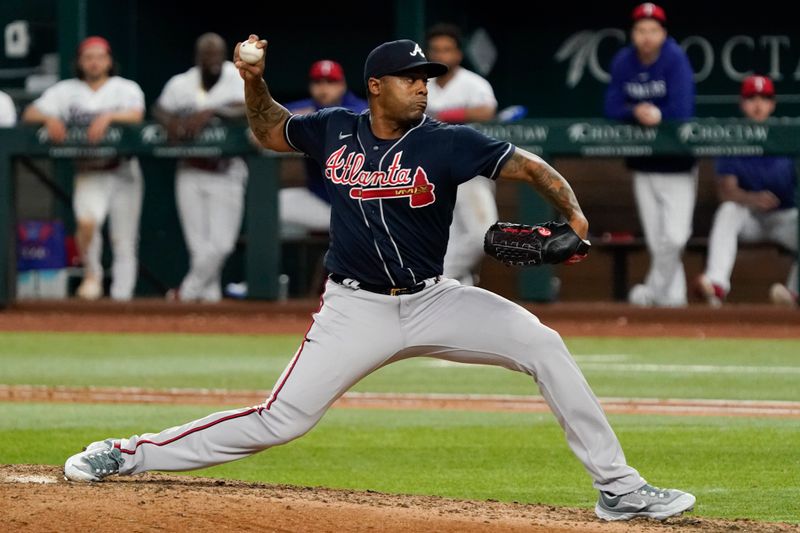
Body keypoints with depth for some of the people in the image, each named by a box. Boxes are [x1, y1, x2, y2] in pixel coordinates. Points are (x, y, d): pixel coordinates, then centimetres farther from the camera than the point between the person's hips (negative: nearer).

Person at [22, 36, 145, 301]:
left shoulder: (126, 89, 4)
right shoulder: (67, 91, 8)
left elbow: (136, 115, -16)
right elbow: (30, 114, 1)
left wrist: (108, 116, -33)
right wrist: (50, 118, -20)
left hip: (123, 172, 0)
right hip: (89, 175, 0)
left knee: (125, 243, 0)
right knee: (87, 221, -27)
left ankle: (121, 298, 8)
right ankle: (91, 274, -3)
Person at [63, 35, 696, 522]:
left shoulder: (447, 143, -10)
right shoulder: (334, 130, -2)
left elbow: (526, 165, -14)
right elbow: (271, 132, 17)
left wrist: (574, 214, -31)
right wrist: (255, 83, -2)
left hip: (433, 302, 0)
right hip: (356, 311, 0)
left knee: (543, 346, -17)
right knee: (280, 420, -11)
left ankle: (618, 488, -10)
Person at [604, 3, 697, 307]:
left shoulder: (675, 59, -14)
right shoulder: (623, 62, 0)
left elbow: (682, 111, -22)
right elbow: (612, 108, -2)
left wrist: (653, 114, -16)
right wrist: (636, 112, -20)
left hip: (677, 164, -4)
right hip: (642, 165, 4)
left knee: (674, 237, -11)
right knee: (656, 241, 4)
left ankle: (654, 290, 10)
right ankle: (673, 296, 17)